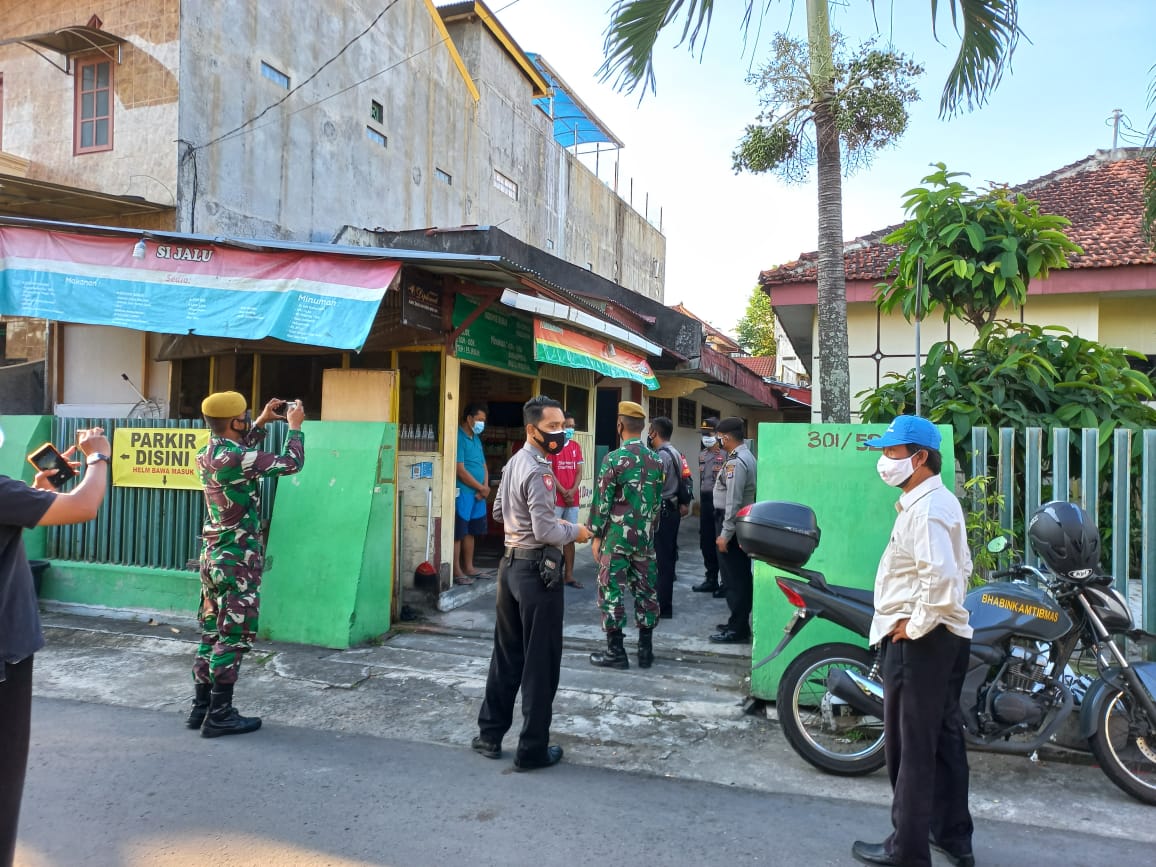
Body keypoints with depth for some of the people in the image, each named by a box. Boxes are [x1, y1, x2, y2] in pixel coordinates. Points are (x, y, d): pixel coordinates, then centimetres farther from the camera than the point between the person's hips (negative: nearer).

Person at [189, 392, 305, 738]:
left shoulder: (207, 455, 6)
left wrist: (263, 422, 22)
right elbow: (290, 463, -15)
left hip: (213, 556, 9)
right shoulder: (235, 458, -21)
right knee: (233, 638, -1)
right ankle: (219, 715, 4)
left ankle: (201, 707, 21)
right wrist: (295, 427, -1)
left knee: (211, 634, 14)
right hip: (238, 560, -9)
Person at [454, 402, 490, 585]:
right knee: (458, 534, -3)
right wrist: (481, 488, -11)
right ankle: (457, 572, 2)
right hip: (463, 493, -9)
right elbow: (460, 470, -19)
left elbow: (484, 466, 16)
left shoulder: (476, 439, 15)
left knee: (470, 532, 14)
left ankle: (468, 568, 22)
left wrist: (485, 487, -3)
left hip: (478, 494, 9)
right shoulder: (458, 438, -14)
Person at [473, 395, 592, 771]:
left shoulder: (513, 463, 10)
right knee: (541, 662, 2)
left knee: (506, 655, 17)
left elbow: (499, 511, 21)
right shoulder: (539, 471, -19)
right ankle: (532, 749, 12)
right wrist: (574, 532, -6)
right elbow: (545, 533, -23)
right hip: (536, 570, -9)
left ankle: (489, 734, 26)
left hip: (510, 564, 9)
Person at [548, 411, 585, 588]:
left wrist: (572, 491, -7)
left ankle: (569, 575, 14)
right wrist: (564, 493, -12)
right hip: (555, 499, -5)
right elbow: (549, 472, -11)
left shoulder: (576, 446, 11)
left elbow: (579, 472, 8)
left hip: (573, 499, 5)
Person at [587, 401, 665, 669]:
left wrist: (596, 536, -3)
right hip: (645, 537, 6)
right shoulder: (655, 460, 6)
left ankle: (615, 652, 6)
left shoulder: (614, 459, -12)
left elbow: (602, 501, -11)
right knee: (646, 591, 10)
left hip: (617, 536, -6)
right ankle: (646, 650, 16)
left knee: (611, 591, 2)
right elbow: (658, 501, 12)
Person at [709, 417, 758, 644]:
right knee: (742, 576, 16)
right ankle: (739, 623, 27)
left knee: (734, 577, -5)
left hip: (733, 522, -11)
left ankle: (737, 629, 0)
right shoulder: (747, 456, 14)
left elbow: (733, 502, -23)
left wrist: (725, 534, -21)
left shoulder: (735, 462, -19)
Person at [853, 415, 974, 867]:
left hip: (916, 641, -11)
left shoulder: (926, 508, -20)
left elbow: (941, 575, -32)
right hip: (946, 635, 11)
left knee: (911, 745, 0)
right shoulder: (940, 500, 14)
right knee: (943, 737, 19)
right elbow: (961, 567, 22)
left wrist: (916, 624, -21)